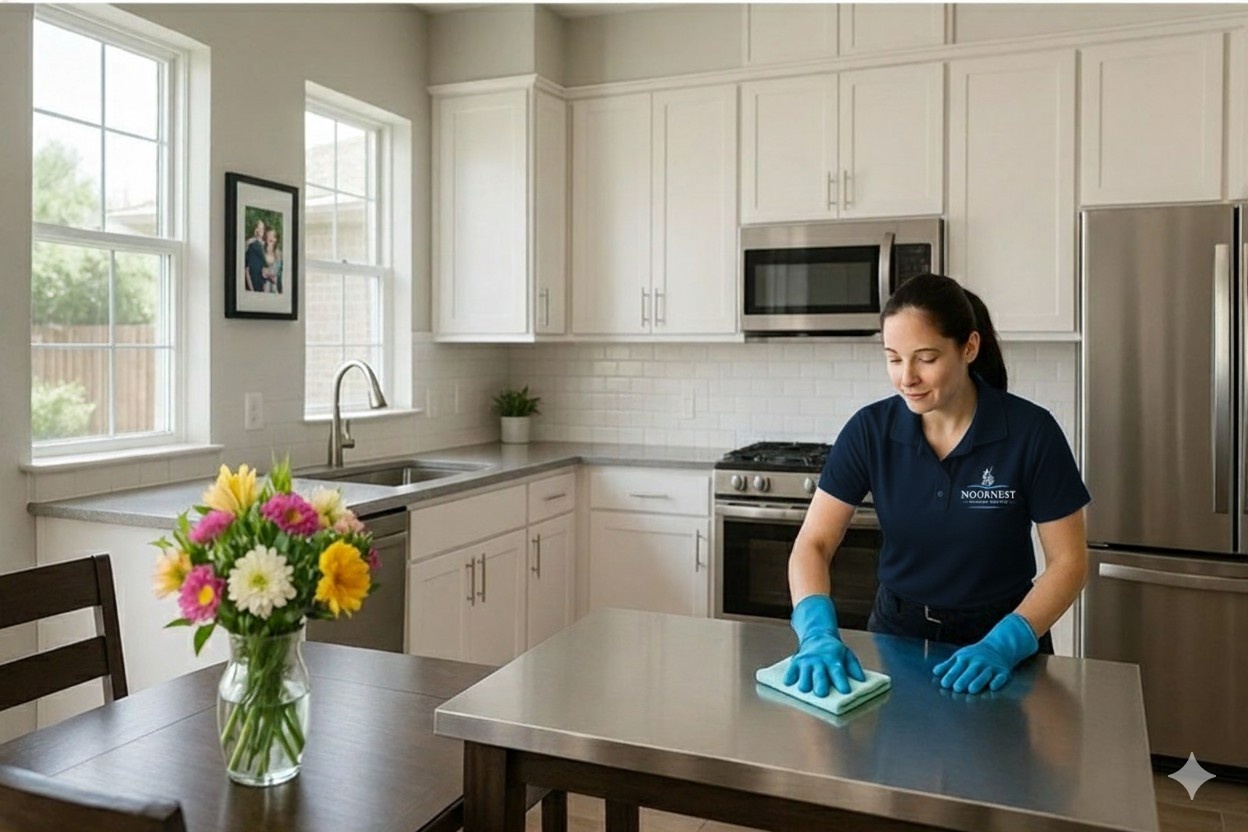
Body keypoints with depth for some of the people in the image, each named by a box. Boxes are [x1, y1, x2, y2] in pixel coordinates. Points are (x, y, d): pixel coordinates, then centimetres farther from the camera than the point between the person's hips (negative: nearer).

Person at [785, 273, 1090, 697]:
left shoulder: (1031, 431, -14)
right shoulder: (870, 429, -10)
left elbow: (1068, 560, -8)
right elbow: (813, 543, -10)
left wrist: (1004, 644, -21)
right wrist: (818, 632, -27)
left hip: (1000, 636, -1)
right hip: (897, 632, 1)